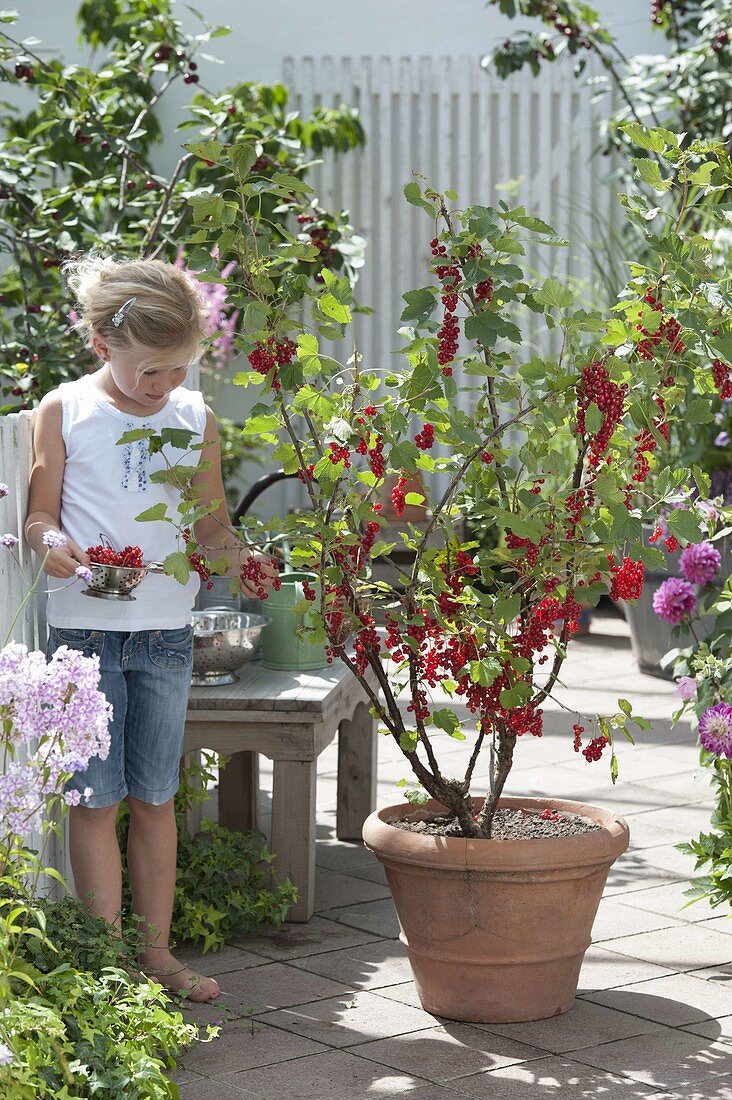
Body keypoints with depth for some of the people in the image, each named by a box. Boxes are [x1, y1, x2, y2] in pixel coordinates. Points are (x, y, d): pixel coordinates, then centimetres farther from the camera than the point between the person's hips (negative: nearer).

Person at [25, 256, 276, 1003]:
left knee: (155, 797, 11)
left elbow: (211, 523, 11)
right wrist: (53, 545, -23)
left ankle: (156, 952, 20)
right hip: (85, 628, -3)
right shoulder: (64, 411, -3)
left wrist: (241, 557, -9)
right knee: (96, 798, 0)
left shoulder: (195, 416, 6)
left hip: (167, 631, 3)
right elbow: (40, 514, -1)